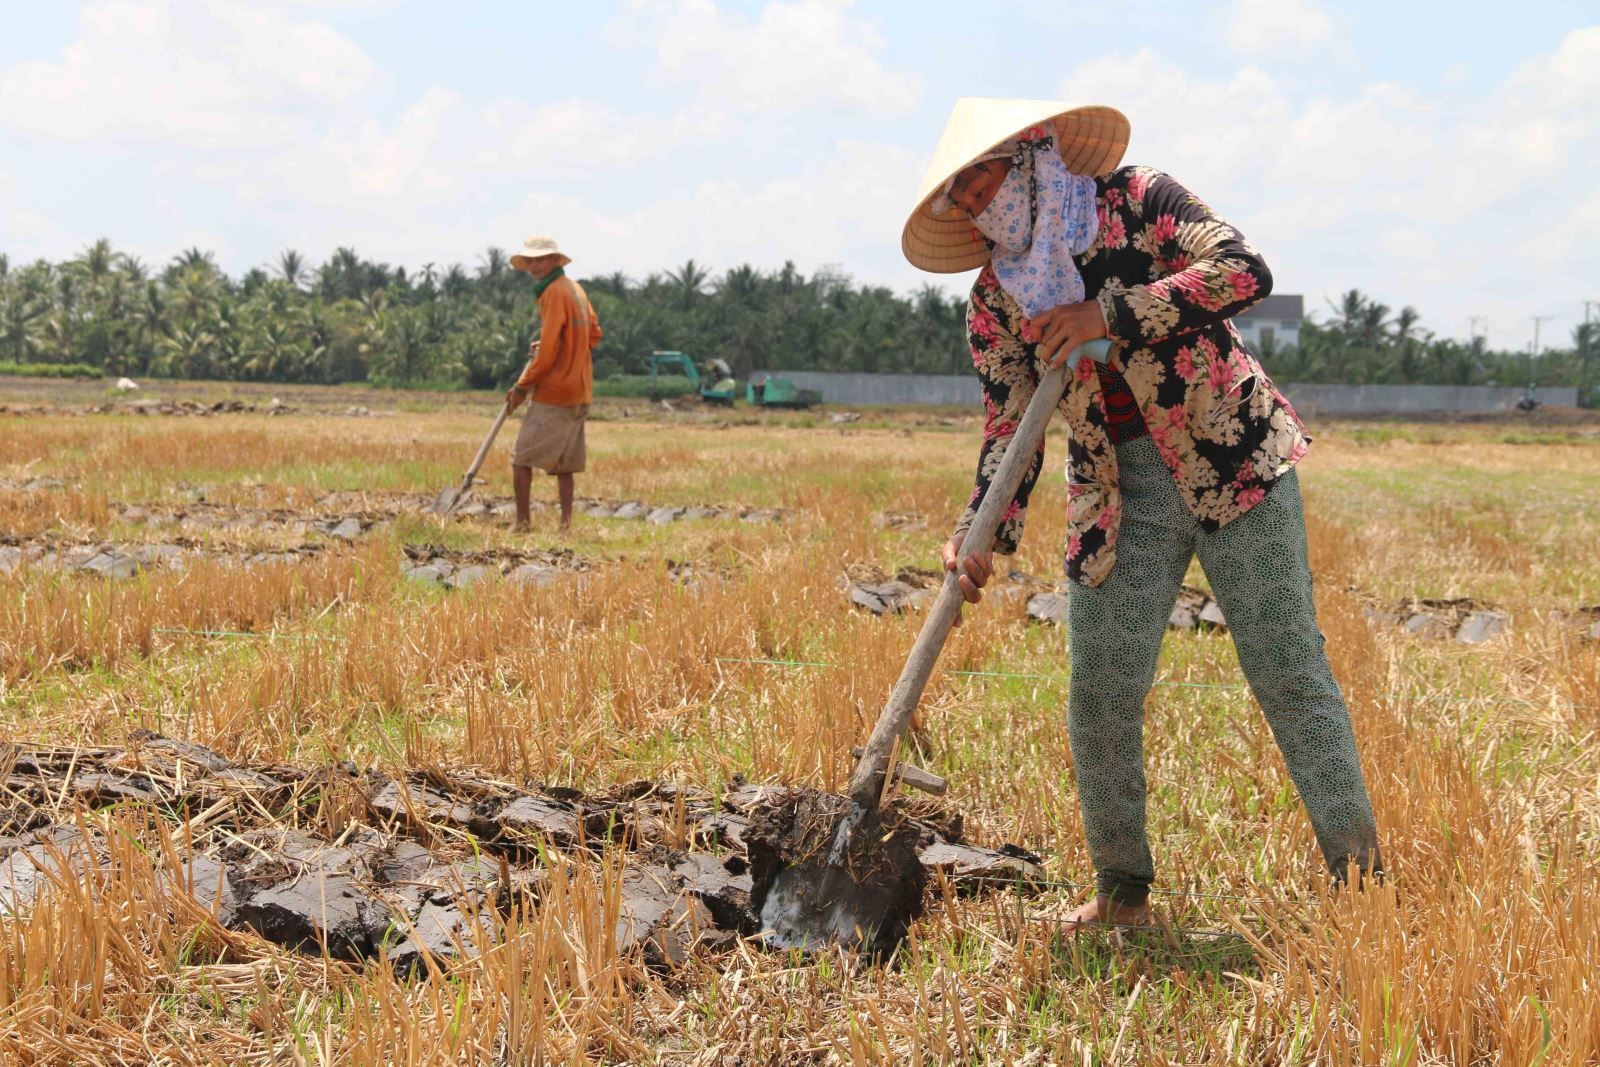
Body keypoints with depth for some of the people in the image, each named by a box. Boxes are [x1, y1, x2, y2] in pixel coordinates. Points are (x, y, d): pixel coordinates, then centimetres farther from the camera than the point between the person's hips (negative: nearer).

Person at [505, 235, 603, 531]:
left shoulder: (555, 293, -15)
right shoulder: (575, 289, 12)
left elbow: (548, 353, -18)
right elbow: (593, 335, 21)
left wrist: (521, 388, -9)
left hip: (553, 393, -9)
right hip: (580, 393, 9)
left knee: (522, 458, -2)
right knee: (563, 463, 12)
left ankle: (522, 521, -3)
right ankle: (566, 522, 9)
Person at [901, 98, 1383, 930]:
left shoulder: (1139, 201, -6)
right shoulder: (996, 299, 4)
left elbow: (1245, 271, -18)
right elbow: (1009, 427, 5)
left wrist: (1109, 315, -21)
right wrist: (983, 537, -9)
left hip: (1234, 464, -3)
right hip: (1118, 497, 4)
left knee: (1286, 666, -6)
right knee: (1101, 691, -3)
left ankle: (1358, 870, 2)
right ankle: (1122, 890, 14)